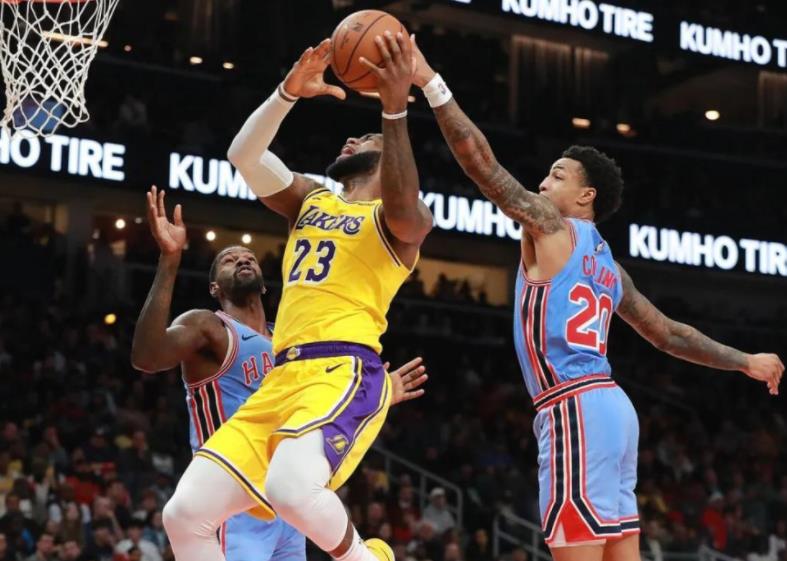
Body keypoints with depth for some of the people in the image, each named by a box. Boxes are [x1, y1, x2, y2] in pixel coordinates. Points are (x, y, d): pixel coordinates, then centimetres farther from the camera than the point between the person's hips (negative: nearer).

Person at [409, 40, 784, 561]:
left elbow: (482, 162, -7)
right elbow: (668, 333, 27)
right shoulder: (609, 265, 22)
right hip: (609, 403, 9)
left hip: (575, 407, -9)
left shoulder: (551, 226, 0)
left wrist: (431, 82, -6)